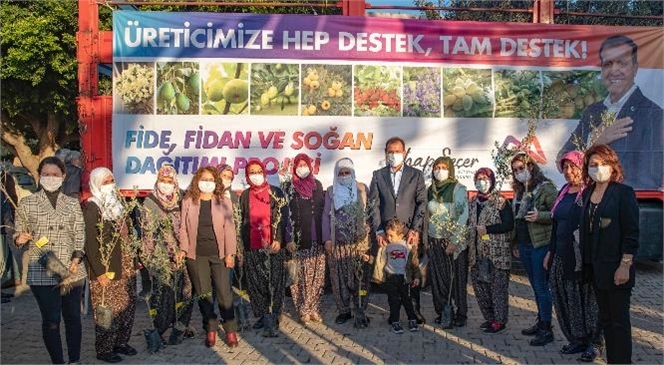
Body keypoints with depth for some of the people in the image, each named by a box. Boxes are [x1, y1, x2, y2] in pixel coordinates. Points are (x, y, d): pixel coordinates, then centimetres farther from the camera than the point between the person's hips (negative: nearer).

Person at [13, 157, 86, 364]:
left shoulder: (73, 204, 9)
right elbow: (17, 234, 7)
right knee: (51, 320, 1)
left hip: (72, 270, 2)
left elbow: (80, 235, 5)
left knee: (73, 317, 8)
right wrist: (20, 239, -17)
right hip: (42, 272, -2)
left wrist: (76, 259, -10)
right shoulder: (27, 203, 4)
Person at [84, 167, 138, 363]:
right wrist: (99, 271, -18)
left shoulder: (118, 203, 12)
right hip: (106, 269, -7)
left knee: (128, 306, 12)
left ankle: (121, 342, 27)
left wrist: (135, 258, 13)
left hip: (125, 267, 7)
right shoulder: (92, 208, -11)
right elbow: (90, 243, -15)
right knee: (107, 310, 1)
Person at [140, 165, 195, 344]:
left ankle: (182, 323, 20)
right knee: (163, 290, -3)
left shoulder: (180, 200, 7)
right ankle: (161, 328, 9)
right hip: (161, 255, -4)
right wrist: (148, 256, -6)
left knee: (185, 287, 5)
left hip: (180, 253, 4)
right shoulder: (150, 203, -4)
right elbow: (148, 232, -4)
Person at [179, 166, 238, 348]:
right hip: (196, 254, 1)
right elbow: (183, 227, 5)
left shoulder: (224, 202, 1)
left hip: (219, 253, -1)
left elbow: (229, 228, -1)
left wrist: (230, 253, -6)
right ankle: (210, 329, 21)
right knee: (203, 293, 8)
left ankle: (230, 330, 12)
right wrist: (183, 249, -3)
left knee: (224, 292, -1)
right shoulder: (188, 201, 4)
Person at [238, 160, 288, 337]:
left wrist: (278, 239, -12)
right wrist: (241, 247, 11)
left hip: (273, 245, -2)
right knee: (256, 283, 2)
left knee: (274, 282, -5)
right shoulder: (245, 196, 11)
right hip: (252, 246, 2)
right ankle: (265, 317, 12)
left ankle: (271, 318, 0)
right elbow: (242, 221, 13)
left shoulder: (275, 193, 4)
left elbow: (282, 217, -1)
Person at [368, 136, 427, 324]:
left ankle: (415, 309, 16)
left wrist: (415, 229, -9)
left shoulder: (416, 175, 6)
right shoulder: (378, 175, 9)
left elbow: (422, 203, 1)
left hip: (410, 233, -1)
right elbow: (373, 205, 4)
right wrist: (378, 231, -5)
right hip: (386, 233, 1)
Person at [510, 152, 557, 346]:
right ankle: (540, 322, 25)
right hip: (524, 245, 8)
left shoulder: (546, 188, -10)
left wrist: (540, 216, -28)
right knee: (536, 286, 15)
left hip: (540, 244, -7)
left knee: (541, 287, -3)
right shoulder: (519, 190, 14)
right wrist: (515, 243, 20)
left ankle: (546, 329, 6)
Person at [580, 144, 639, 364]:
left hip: (616, 267, -6)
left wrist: (625, 266, -16)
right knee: (605, 319, 14)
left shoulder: (623, 192, -8)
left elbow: (631, 233, -12)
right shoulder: (588, 193, 10)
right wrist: (585, 261, 9)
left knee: (619, 320, 2)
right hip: (595, 267, 7)